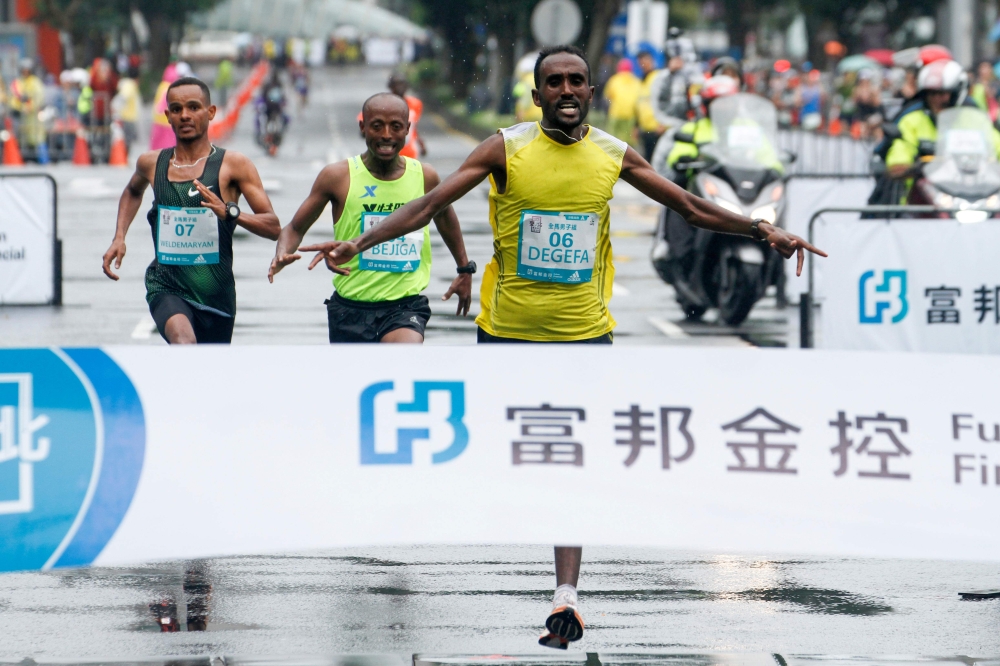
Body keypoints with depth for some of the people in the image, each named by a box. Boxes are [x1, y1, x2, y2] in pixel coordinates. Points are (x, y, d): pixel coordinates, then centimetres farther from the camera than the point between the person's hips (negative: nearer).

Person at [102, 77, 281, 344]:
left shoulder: (233, 165, -6)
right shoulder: (151, 163, 5)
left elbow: (273, 227, -12)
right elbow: (133, 192, 31)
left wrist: (230, 211, -30)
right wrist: (119, 238, 15)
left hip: (217, 295, 0)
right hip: (166, 288, 0)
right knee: (183, 342, -32)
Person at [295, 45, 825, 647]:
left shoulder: (613, 155, 2)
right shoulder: (507, 148, -5)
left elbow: (691, 208, 10)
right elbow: (432, 204, -10)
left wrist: (763, 231, 1)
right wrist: (357, 244, -20)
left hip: (583, 331, 0)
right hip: (508, 328, 0)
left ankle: (566, 595, -15)